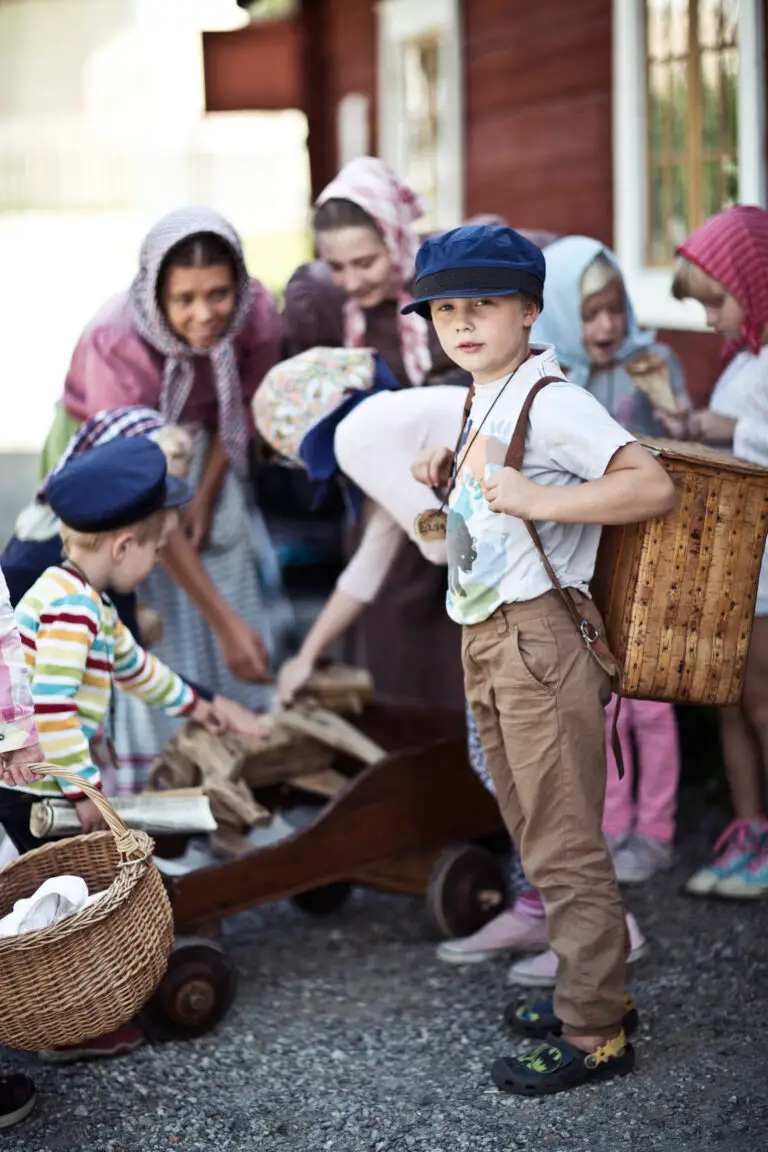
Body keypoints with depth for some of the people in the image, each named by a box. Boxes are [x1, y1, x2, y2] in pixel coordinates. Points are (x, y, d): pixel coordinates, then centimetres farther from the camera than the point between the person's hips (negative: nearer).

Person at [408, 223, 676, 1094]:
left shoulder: (552, 403, -15)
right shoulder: (482, 404, 14)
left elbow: (652, 486, -23)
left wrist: (540, 502, -29)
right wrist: (448, 474, 13)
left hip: (540, 636, -10)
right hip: (485, 639, 10)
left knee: (563, 847, -3)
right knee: (534, 834, 18)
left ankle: (594, 1035, 6)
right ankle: (596, 988, 31)